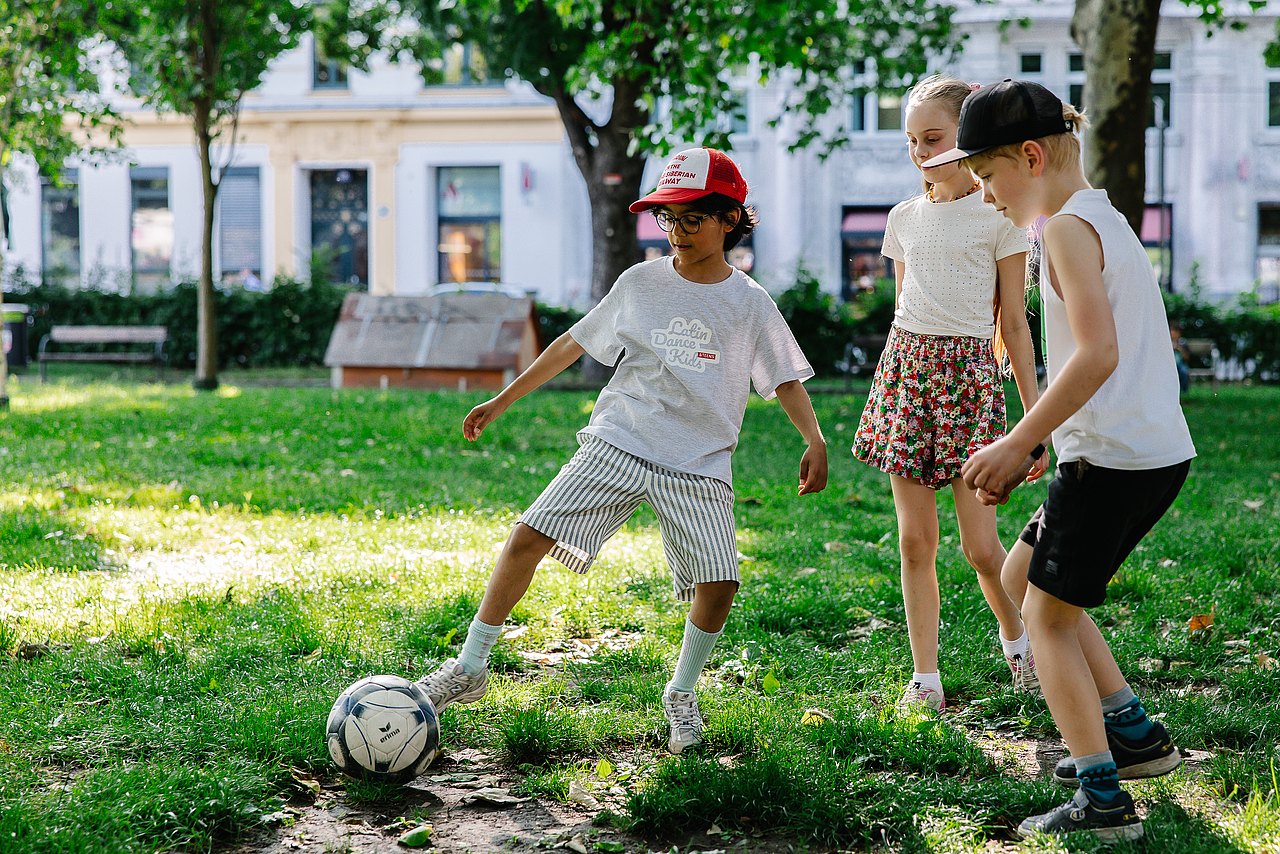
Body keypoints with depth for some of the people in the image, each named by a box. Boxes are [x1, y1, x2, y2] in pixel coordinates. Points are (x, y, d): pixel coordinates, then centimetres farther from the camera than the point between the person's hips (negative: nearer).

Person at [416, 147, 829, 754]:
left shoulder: (750, 304, 1)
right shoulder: (641, 283, 4)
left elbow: (785, 379, 9)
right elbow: (573, 344, 12)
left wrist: (814, 440, -8)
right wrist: (501, 402, 14)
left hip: (699, 466, 0)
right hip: (615, 447, 1)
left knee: (718, 583, -14)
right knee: (528, 538, -12)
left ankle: (681, 693, 13)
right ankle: (470, 669, 1)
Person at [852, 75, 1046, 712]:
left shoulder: (999, 215, -1)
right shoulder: (906, 217, 11)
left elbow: (1013, 324, 0)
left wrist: (1036, 419, -2)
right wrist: (894, 388, 18)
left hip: (971, 372, -4)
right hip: (906, 366, 4)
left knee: (980, 546, -6)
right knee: (915, 541, 2)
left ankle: (1015, 637, 24)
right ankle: (925, 680, 10)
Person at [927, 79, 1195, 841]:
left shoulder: (1068, 228, -13)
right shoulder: (1106, 219, 18)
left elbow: (1097, 355, -24)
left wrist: (1014, 445, -18)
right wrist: (1027, 447, 18)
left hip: (1114, 457, -9)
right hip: (1160, 449, 9)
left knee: (1048, 616, 1)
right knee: (1023, 576, 22)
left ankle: (1103, 800, -1)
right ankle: (1133, 731, 22)